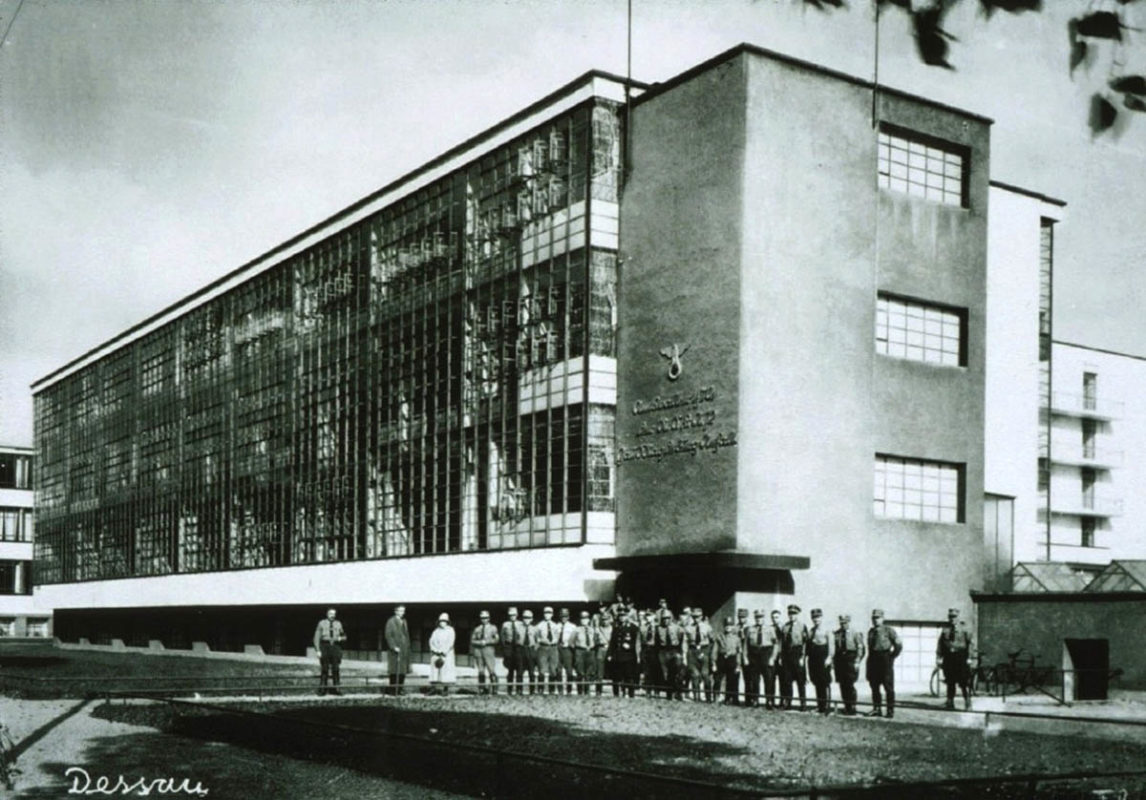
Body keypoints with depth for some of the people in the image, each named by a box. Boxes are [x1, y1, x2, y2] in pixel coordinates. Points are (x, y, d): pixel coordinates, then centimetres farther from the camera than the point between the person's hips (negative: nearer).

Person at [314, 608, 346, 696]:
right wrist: (318, 650, -5)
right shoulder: (321, 623, 6)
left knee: (335, 668, -4)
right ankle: (322, 689, -2)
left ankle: (335, 688, -3)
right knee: (324, 669, -5)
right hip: (325, 646, -2)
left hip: (335, 646, 2)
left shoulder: (338, 624, 14)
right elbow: (317, 637, 4)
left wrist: (341, 638, -1)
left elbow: (344, 636, 23)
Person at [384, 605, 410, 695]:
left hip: (404, 650, 7)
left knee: (403, 671, 4)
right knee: (394, 671, -7)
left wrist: (407, 646, 12)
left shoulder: (404, 622, 16)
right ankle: (393, 690, -2)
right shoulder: (391, 622, -5)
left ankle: (399, 690, 10)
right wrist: (394, 647, -18)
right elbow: (388, 636, -11)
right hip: (394, 650, -7)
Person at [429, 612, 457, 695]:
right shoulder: (436, 631, 12)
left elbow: (450, 643, -7)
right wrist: (436, 651, -8)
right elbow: (432, 641, 6)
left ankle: (446, 689, -8)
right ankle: (433, 688, -5)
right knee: (435, 670, -3)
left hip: (446, 654, -3)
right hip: (435, 654, 3)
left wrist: (443, 652, -12)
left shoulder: (450, 630, 1)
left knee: (446, 670, -9)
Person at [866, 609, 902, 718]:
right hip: (873, 660, 5)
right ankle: (877, 708, 14)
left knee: (888, 687, -2)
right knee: (874, 686, 6)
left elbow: (898, 645, -1)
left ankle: (890, 710, 2)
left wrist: (891, 658, -3)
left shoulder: (889, 630, -3)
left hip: (885, 660, -5)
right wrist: (870, 662, 11)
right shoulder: (871, 631, 13)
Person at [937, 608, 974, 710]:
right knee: (950, 682, 7)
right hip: (948, 657, 3)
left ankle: (968, 704, 3)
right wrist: (938, 657, 2)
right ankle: (950, 703, 15)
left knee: (964, 682, -4)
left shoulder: (964, 629, 2)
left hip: (960, 657, -3)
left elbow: (969, 644, 0)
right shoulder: (945, 629, 10)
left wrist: (969, 658, -8)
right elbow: (940, 644, 9)